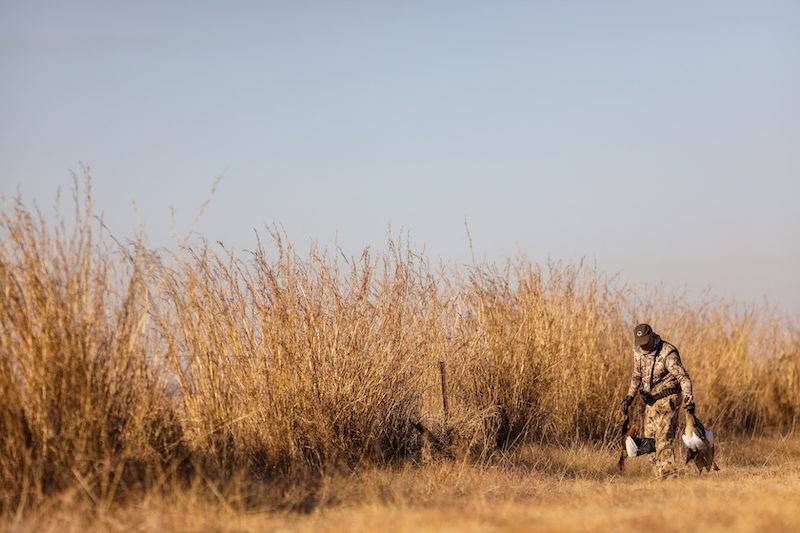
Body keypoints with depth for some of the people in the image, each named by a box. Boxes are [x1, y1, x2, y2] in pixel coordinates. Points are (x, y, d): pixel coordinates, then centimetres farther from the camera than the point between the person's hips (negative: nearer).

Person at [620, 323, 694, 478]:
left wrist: (688, 397, -44)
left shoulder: (668, 353, -22)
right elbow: (637, 375, 17)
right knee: (650, 439, 10)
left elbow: (683, 377, -29)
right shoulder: (638, 351, 2)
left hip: (667, 400, -8)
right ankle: (658, 475, 18)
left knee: (663, 440, -15)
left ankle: (668, 476, -14)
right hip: (650, 401, 8)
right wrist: (629, 397, 9)